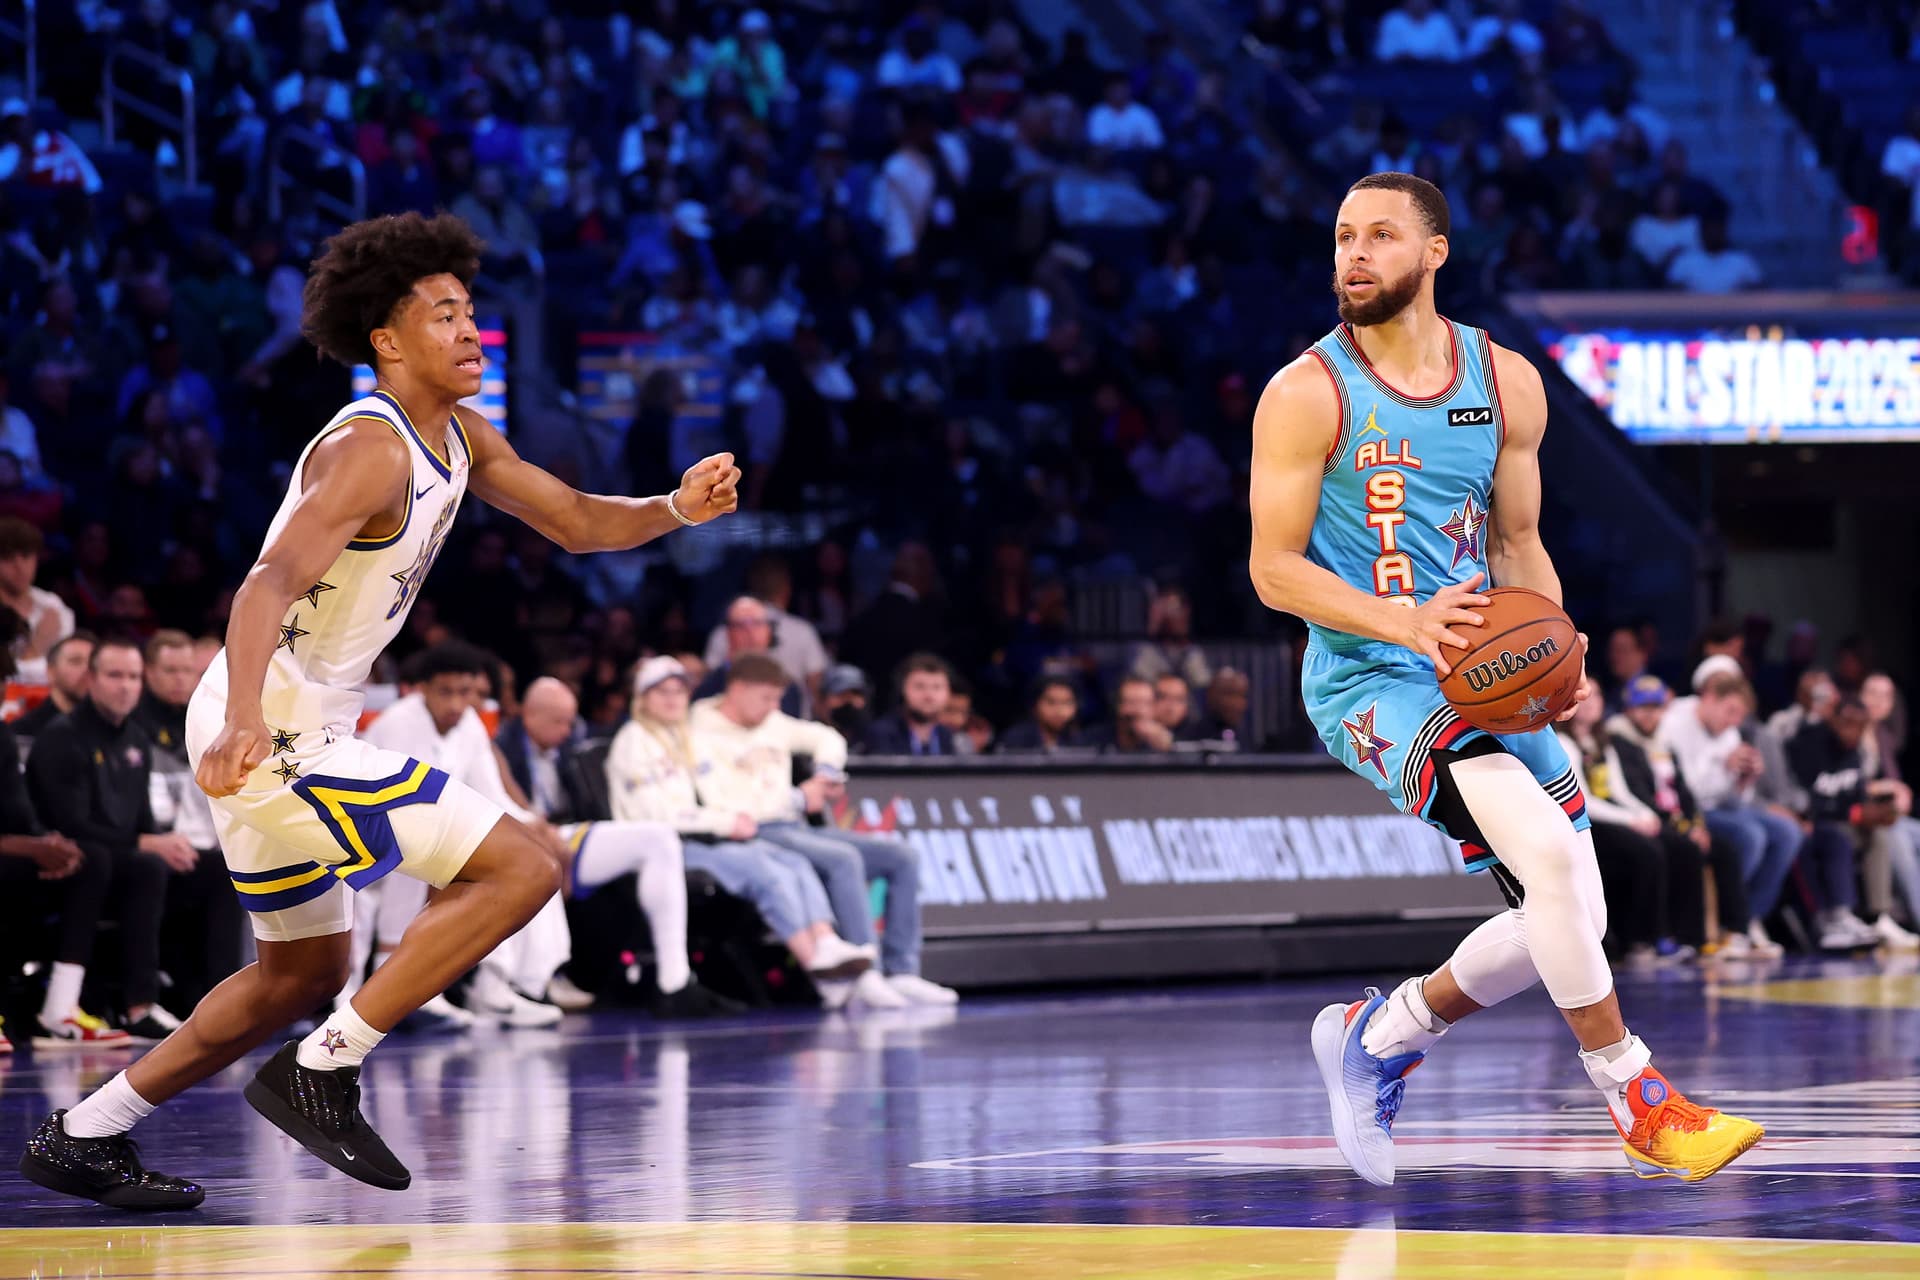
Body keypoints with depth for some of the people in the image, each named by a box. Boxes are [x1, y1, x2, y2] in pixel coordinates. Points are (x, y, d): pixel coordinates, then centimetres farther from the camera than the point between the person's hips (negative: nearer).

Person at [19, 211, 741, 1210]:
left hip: (290, 733, 10)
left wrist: (676, 508, -1)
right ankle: (321, 1073, -10)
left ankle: (82, 1136, 27)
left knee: (303, 974, 24)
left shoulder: (458, 436, 10)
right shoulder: (372, 449, -19)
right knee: (523, 868, -13)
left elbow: (575, 521, 19)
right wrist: (243, 720, -48)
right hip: (273, 733, -10)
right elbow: (272, 583, -32)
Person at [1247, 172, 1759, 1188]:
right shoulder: (1307, 396, -9)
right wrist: (1404, 622, -26)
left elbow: (1519, 545, 15)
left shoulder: (1507, 383, 6)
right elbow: (1273, 568, -11)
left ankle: (1378, 1036, 27)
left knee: (1567, 924, 4)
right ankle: (1639, 1108, -16)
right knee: (1548, 850, -26)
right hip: (1370, 683, -6)